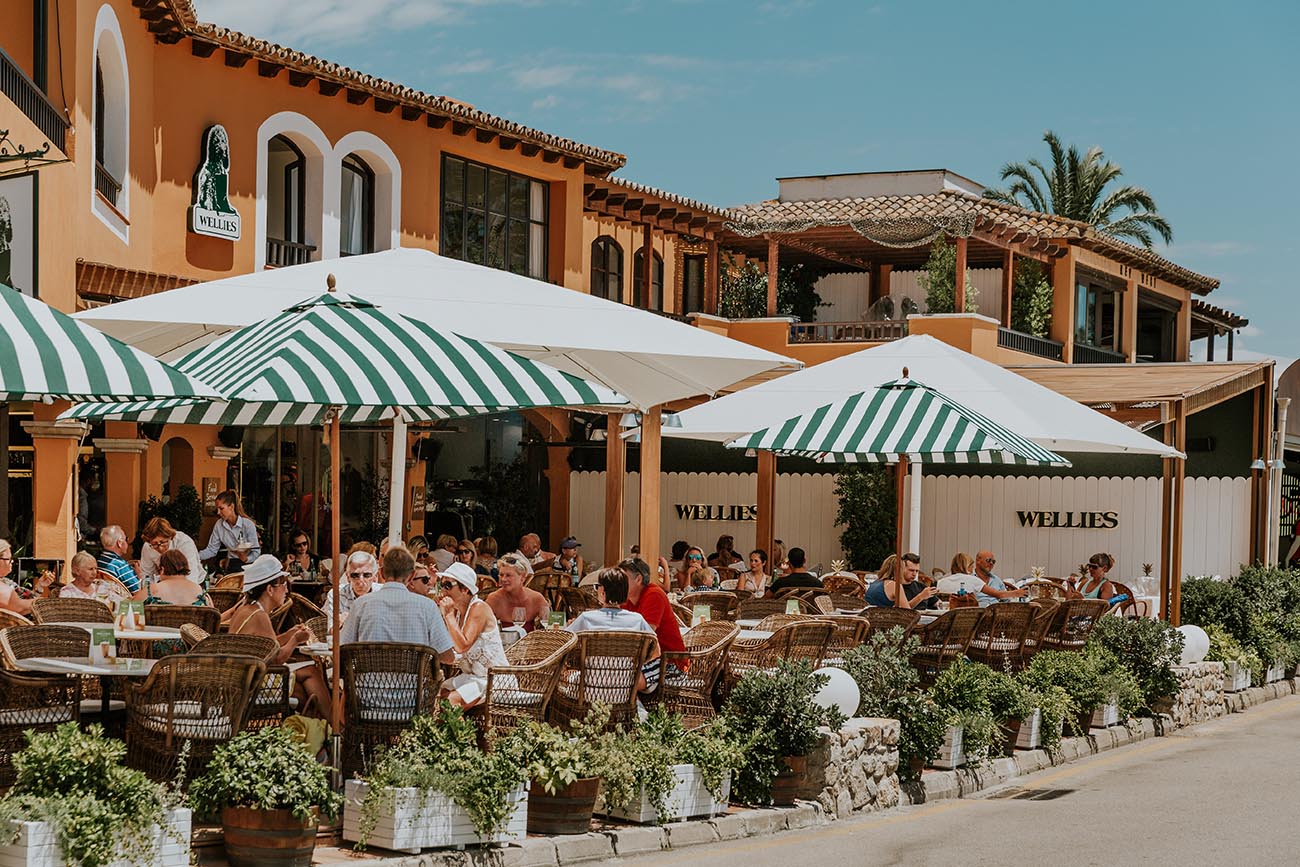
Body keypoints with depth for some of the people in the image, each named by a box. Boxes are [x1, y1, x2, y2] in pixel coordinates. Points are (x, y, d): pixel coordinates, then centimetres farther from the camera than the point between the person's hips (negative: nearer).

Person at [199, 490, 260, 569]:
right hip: (231, 564, 5)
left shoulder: (248, 525, -10)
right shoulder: (219, 525, 3)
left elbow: (256, 552, -8)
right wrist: (196, 556, -11)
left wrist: (246, 559, -29)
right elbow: (211, 550, 6)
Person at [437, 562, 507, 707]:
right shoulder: (457, 610, 9)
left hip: (493, 678, -8)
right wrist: (440, 613, -2)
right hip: (470, 676, 8)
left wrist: (448, 614, -21)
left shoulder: (479, 608, -16)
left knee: (452, 701, -27)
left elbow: (462, 646, -25)